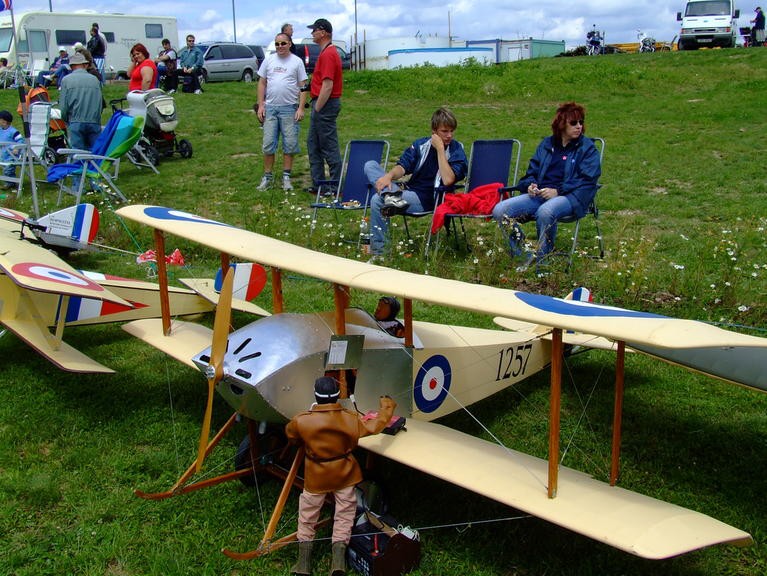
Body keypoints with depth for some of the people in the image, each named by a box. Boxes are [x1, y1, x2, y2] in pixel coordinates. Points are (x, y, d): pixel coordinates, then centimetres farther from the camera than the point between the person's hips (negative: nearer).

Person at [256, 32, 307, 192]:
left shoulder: (297, 61, 3)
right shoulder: (269, 60, 9)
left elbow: (303, 87, 1)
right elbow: (262, 83, 11)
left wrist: (301, 108, -8)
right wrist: (260, 105, 2)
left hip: (289, 108, -2)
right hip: (270, 107, 2)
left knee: (290, 145, 1)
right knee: (268, 144, 1)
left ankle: (286, 177, 10)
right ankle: (267, 176, 9)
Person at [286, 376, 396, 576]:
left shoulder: (301, 421, -19)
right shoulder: (350, 418, -17)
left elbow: (290, 435, 2)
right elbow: (375, 426, -3)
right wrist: (387, 408, 13)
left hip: (315, 477, -1)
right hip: (344, 476, 1)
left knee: (307, 517, 15)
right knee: (344, 515, 14)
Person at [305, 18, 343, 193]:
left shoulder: (328, 54, -16)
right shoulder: (327, 52, 16)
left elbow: (327, 85, -22)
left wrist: (317, 109, -19)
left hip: (325, 105, -11)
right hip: (322, 105, 11)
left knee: (329, 147, -4)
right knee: (313, 144, 14)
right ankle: (317, 184, 19)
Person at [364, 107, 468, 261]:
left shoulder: (457, 150, -5)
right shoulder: (421, 144, 10)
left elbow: (448, 180, -21)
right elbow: (403, 167, 4)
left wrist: (440, 149, -17)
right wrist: (389, 175, -19)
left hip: (427, 200, -6)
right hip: (408, 192, 6)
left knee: (377, 201, -27)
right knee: (370, 165, -3)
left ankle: (378, 253, -21)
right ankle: (391, 195, -30)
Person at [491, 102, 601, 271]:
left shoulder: (588, 148, 7)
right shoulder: (547, 144, 20)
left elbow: (587, 180, -4)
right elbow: (532, 171, 23)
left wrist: (557, 191, -16)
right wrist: (530, 185, -2)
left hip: (570, 197, -5)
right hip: (539, 194, 5)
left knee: (545, 212, -41)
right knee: (500, 211, -17)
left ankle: (539, 260, -24)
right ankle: (521, 256, -10)